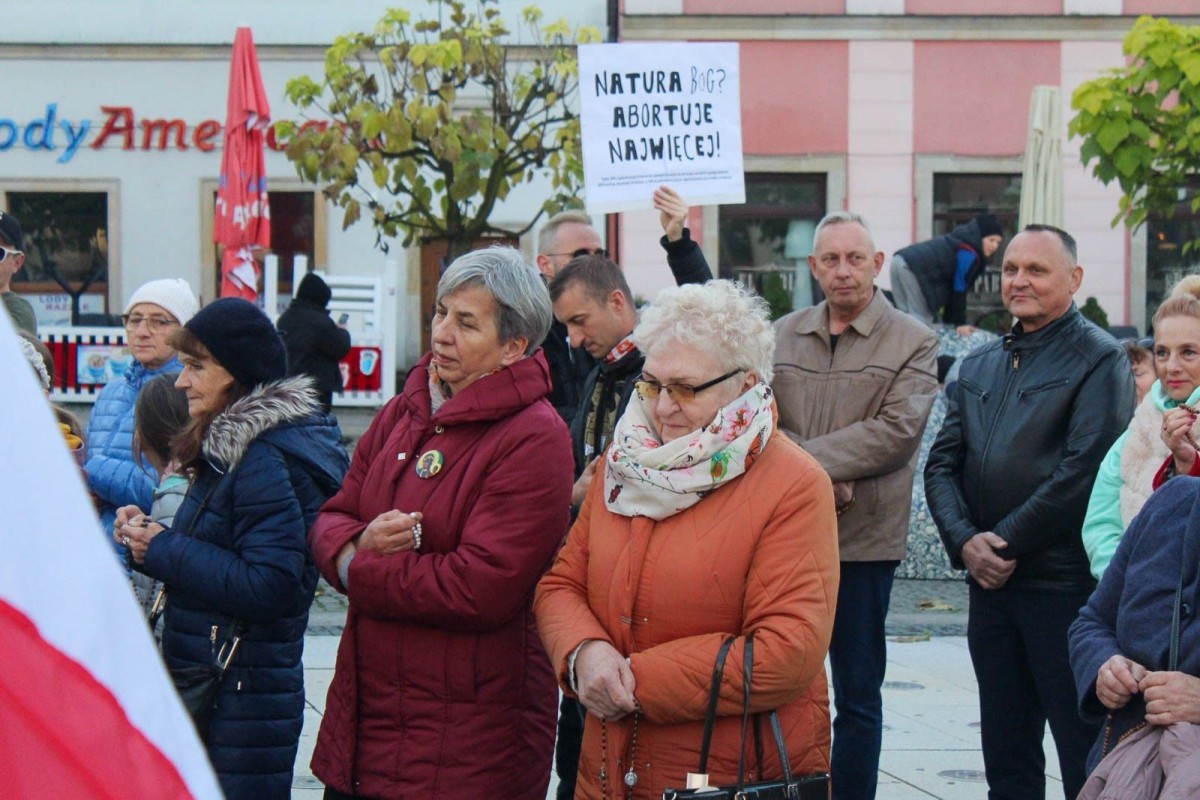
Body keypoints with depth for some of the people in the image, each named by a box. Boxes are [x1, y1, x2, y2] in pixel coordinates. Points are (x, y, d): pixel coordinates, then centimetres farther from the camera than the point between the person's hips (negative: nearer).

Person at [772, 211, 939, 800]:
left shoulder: (912, 343, 0)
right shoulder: (782, 336, 10)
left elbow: (897, 431, -13)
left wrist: (805, 458, -16)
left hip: (862, 537, -3)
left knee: (857, 695, 6)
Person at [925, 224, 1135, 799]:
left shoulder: (1098, 359, -5)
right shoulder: (979, 366, 17)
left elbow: (1085, 469, -15)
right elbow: (941, 464, 11)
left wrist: (1007, 543, -13)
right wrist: (965, 541, -6)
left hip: (1065, 584, -7)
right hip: (989, 581, 7)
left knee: (1084, 753, -3)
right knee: (1005, 752, 11)